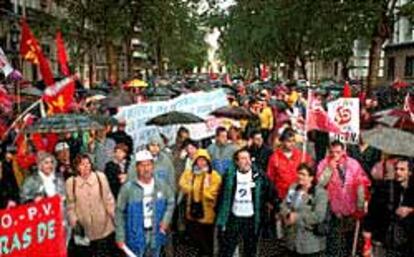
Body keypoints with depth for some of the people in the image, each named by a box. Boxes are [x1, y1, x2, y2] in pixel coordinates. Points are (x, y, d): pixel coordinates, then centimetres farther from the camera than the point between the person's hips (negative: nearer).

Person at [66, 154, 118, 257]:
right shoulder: (70, 182, -4)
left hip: (103, 229, 0)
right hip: (83, 230, 0)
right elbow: (70, 205, 0)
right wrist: (74, 221, -9)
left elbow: (108, 199, -1)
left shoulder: (100, 177, -6)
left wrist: (115, 218, 0)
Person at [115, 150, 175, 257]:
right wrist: (120, 237, -10)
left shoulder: (162, 185, -2)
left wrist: (166, 220, -5)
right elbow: (120, 213, -8)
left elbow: (171, 202, 12)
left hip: (156, 233, 4)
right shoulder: (128, 188, -13)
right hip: (136, 235, -4)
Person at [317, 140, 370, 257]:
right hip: (333, 209, -2)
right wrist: (330, 168, -21)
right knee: (333, 240, -3)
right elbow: (320, 183, -16)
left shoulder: (353, 164, -3)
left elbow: (361, 185, -2)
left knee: (349, 238, 16)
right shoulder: (324, 164, -6)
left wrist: (360, 207, -2)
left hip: (350, 209, 2)